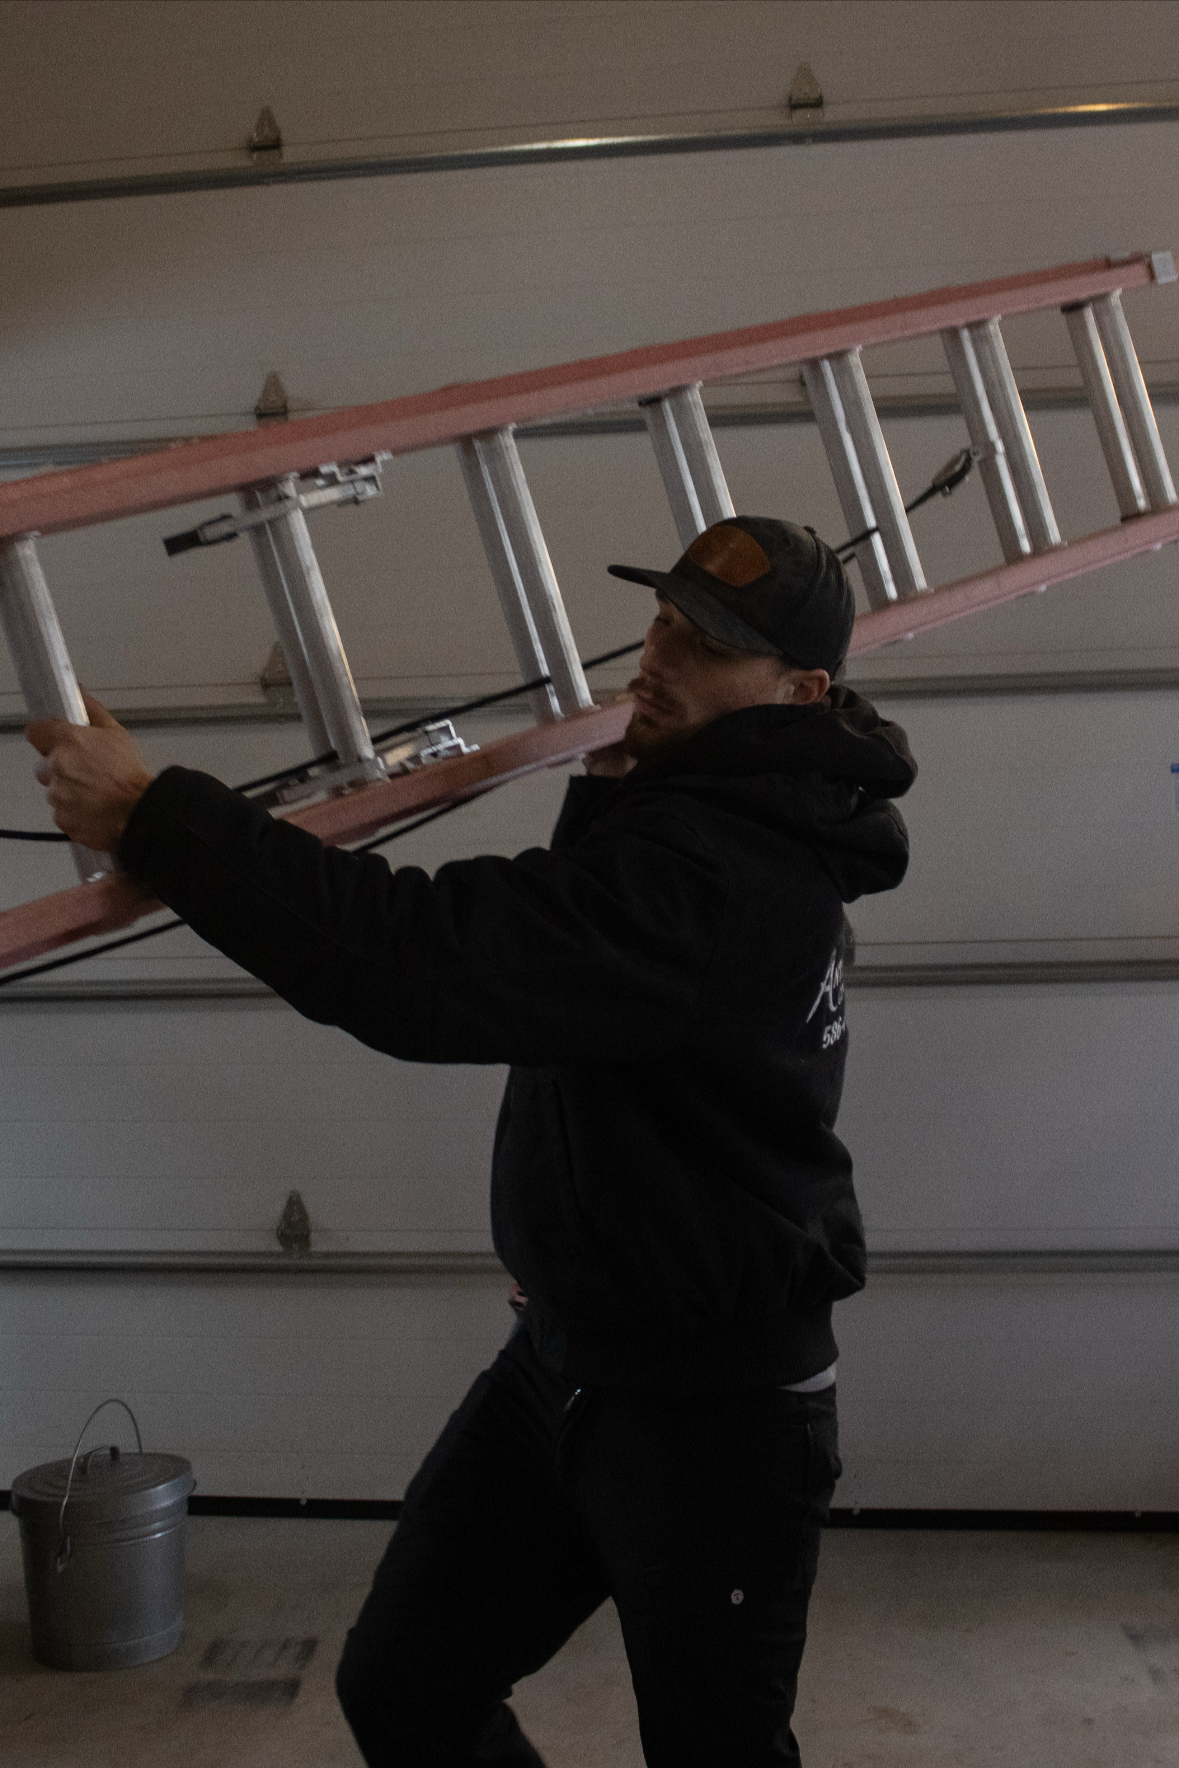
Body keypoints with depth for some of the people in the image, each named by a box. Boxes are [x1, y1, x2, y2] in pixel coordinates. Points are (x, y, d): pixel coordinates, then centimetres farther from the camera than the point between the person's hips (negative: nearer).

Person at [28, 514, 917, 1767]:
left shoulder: (715, 877, -29)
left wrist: (150, 816, -33)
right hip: (566, 1353, 10)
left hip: (713, 1414, -9)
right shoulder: (730, 814, 5)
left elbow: (425, 967, -38)